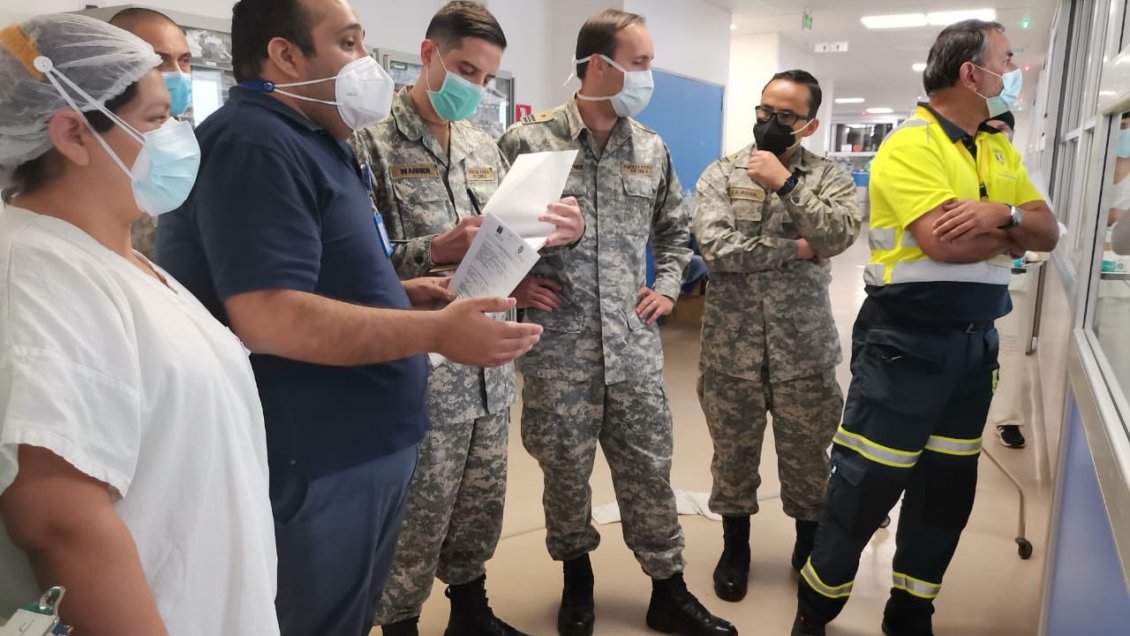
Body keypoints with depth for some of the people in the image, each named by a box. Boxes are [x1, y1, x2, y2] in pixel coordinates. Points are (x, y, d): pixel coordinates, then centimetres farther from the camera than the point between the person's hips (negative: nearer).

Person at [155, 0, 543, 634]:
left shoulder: (310, 143, 16)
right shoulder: (254, 145, -17)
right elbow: (267, 317, -28)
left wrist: (398, 294, 7)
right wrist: (436, 331, -26)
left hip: (364, 444, 10)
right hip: (316, 463, -10)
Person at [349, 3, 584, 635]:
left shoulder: (484, 146, 13)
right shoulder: (372, 142, -8)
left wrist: (563, 231, -8)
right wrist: (435, 251, -25)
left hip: (490, 369, 7)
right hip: (420, 374, -6)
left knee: (482, 509, 20)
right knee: (415, 523, 8)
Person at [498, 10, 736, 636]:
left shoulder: (651, 148, 8)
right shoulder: (528, 140, -6)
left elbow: (675, 228, 22)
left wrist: (668, 287, 10)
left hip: (634, 343, 3)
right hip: (558, 345, -3)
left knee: (648, 469, 10)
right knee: (566, 470, 11)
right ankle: (576, 574, 36)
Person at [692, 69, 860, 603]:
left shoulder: (829, 177, 1)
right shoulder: (721, 174, 0)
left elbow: (843, 234, -19)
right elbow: (715, 248, -16)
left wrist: (786, 184, -23)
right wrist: (795, 248, -12)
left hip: (804, 349, 0)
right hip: (732, 347, 0)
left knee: (807, 456, 12)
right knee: (734, 453, 13)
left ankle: (810, 552, 35)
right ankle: (735, 547, 35)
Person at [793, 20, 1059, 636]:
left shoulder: (1000, 152, 13)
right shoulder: (909, 146, -13)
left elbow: (1048, 232, 8)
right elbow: (945, 242, -26)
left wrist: (1003, 213, -14)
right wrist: (1012, 234, -7)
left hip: (975, 342, 8)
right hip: (906, 342, -8)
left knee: (948, 486, 14)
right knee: (867, 484, -1)